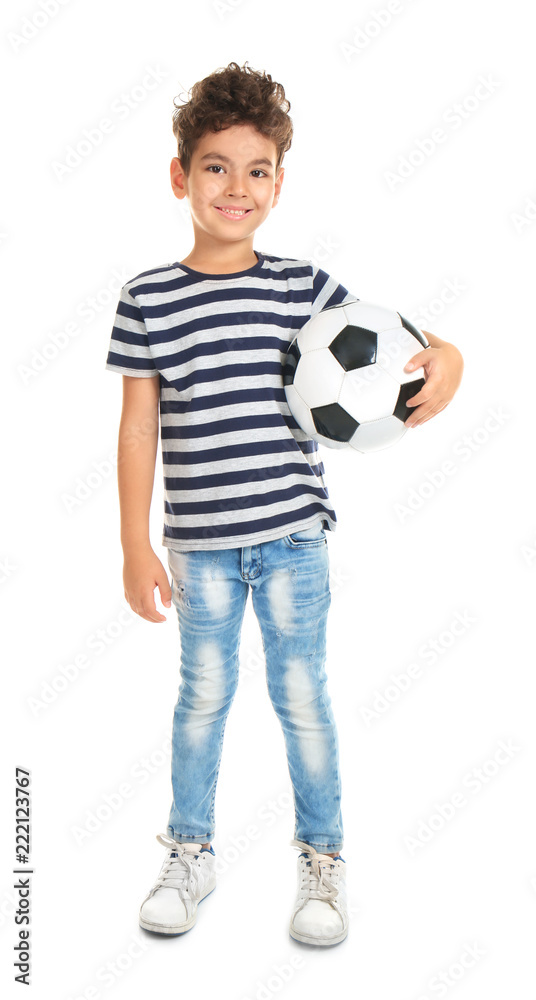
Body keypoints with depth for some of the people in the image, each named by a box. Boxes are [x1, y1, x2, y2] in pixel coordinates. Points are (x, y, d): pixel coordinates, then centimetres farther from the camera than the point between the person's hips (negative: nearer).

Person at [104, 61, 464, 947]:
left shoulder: (305, 288, 0)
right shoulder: (148, 300, -2)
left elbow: (407, 345, 2)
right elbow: (138, 427, -1)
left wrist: (444, 366, -22)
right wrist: (136, 546, -1)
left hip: (294, 532, 0)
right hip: (199, 541, 0)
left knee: (302, 694, 10)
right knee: (204, 694, 13)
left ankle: (322, 857, 29)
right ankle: (190, 851, 33)